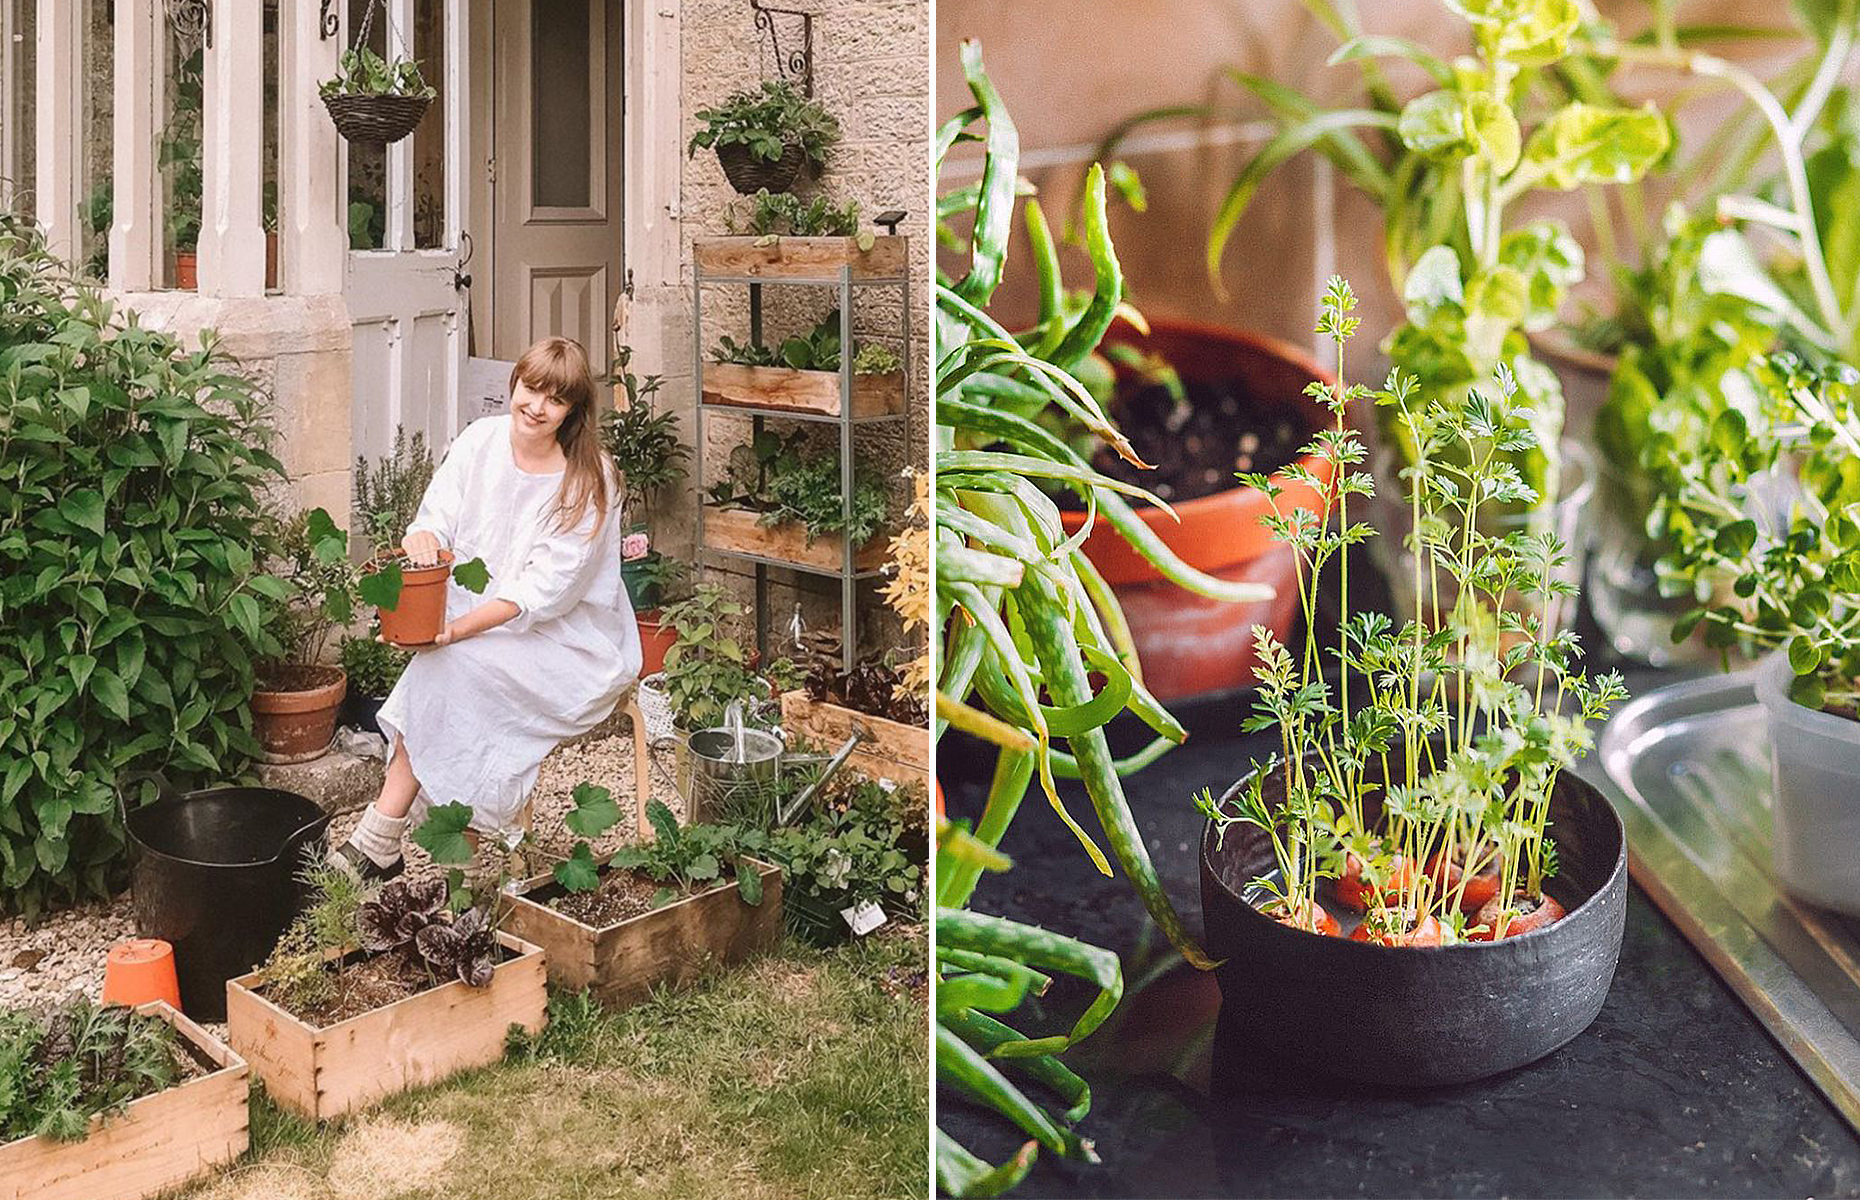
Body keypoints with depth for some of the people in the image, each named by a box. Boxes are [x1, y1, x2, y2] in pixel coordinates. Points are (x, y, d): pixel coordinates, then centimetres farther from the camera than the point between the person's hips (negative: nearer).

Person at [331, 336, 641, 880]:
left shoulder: (588, 480, -15)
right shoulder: (480, 441, 0)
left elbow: (541, 592, -20)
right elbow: (438, 519, -3)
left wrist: (455, 630, -28)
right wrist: (423, 539, -29)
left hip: (568, 640, -4)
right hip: (477, 621, 5)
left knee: (454, 666, -27)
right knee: (442, 663, -26)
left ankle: (380, 838, -20)